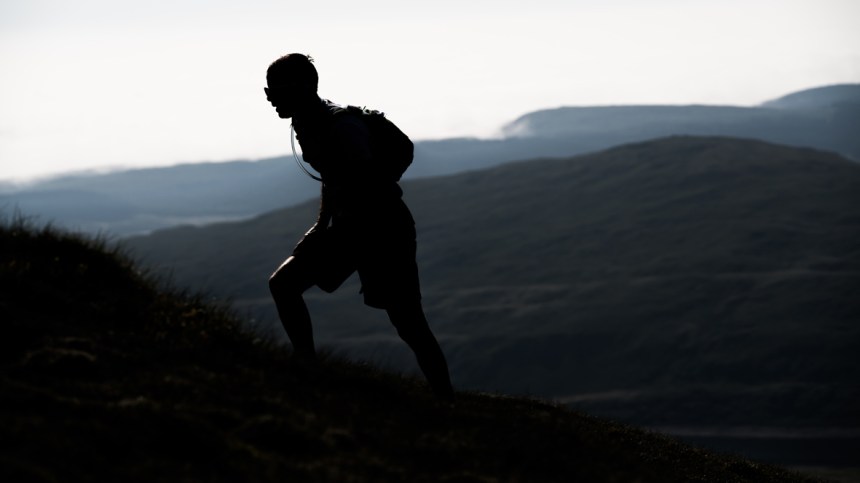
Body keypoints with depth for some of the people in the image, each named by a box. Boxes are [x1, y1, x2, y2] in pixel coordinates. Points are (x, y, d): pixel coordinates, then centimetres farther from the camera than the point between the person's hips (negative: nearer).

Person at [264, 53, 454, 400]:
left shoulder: (342, 124, -21)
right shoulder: (305, 125, 8)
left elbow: (364, 186, -28)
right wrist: (322, 224, 11)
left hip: (384, 226, -10)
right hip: (349, 225, 10)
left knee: (408, 324, -12)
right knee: (283, 283, 2)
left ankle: (446, 401, -6)